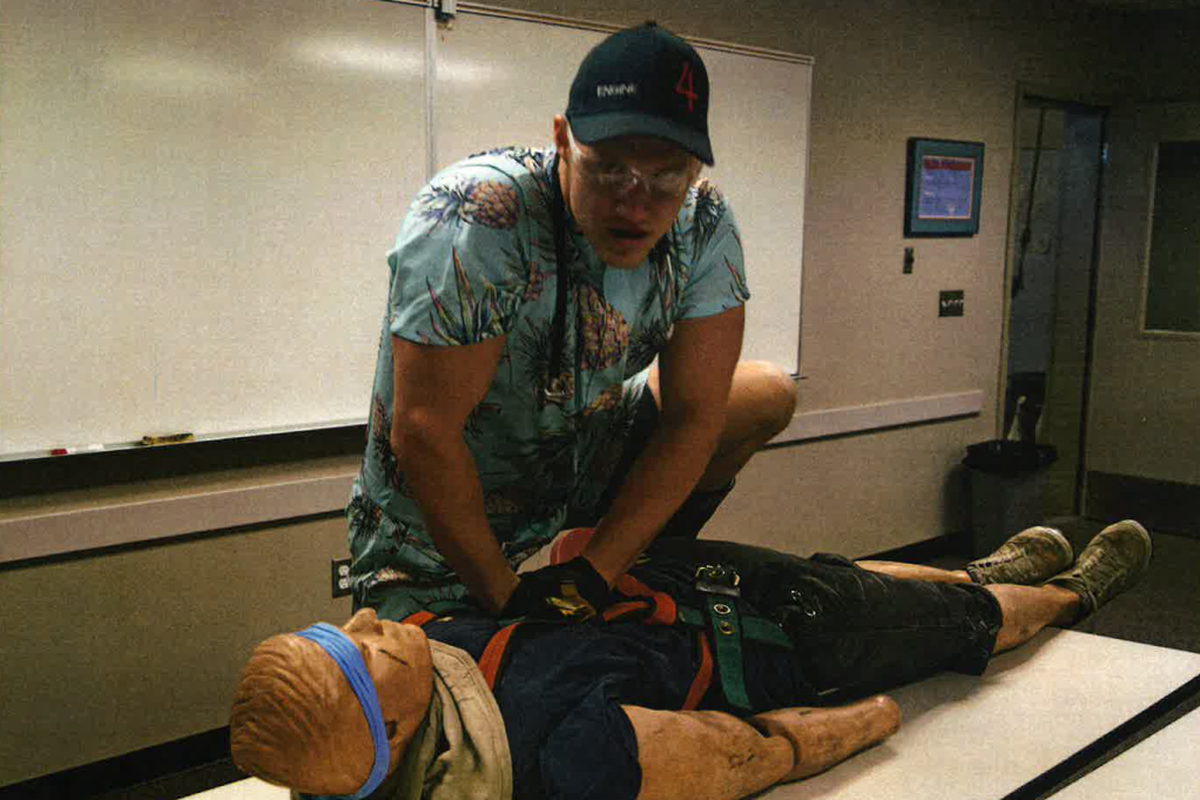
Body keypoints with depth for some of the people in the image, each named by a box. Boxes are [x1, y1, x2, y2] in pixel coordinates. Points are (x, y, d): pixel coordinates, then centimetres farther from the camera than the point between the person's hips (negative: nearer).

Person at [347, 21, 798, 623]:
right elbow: (424, 432, -32)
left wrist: (592, 579, -22)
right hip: (434, 532, -5)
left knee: (769, 394, 0)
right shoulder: (478, 218, -32)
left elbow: (693, 417, -15)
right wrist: (507, 601, -24)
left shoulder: (704, 228, -16)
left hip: (577, 455, 5)